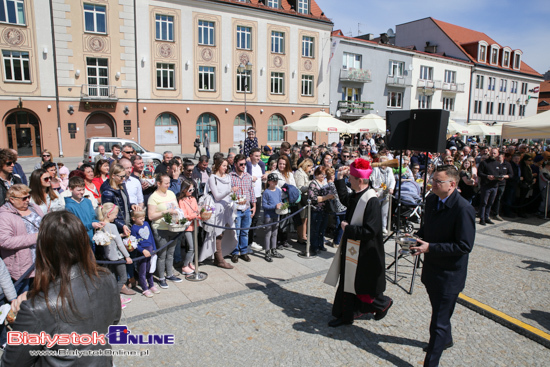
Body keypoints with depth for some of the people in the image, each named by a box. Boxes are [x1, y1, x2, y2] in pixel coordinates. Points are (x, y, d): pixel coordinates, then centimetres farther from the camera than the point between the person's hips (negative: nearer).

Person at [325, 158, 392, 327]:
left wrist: (347, 228, -17)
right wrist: (340, 179, 14)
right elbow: (344, 198, 25)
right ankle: (345, 316, 30)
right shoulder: (356, 196, 2)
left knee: (361, 286, 9)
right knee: (347, 283, 16)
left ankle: (383, 303, 36)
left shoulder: (371, 201, -24)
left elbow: (370, 231, -28)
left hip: (364, 254, -8)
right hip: (351, 249, 9)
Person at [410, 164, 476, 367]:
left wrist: (430, 247, -26)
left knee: (439, 323, 1)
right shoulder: (431, 200, 0)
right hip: (431, 267, 8)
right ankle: (446, 339, 54)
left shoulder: (463, 209, -24)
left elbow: (464, 246, -24)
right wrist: (418, 237, -5)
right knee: (439, 311, 29)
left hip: (449, 274, -8)